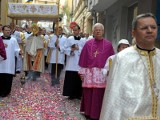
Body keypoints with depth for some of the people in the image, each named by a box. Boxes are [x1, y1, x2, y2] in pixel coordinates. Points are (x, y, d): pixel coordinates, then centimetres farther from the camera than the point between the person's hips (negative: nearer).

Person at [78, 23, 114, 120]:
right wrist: (82, 72, 3)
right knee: (88, 94, 6)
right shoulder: (88, 44, 5)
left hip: (102, 74, -1)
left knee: (99, 95, 1)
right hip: (89, 73, 1)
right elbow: (83, 59, 6)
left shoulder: (108, 44, 2)